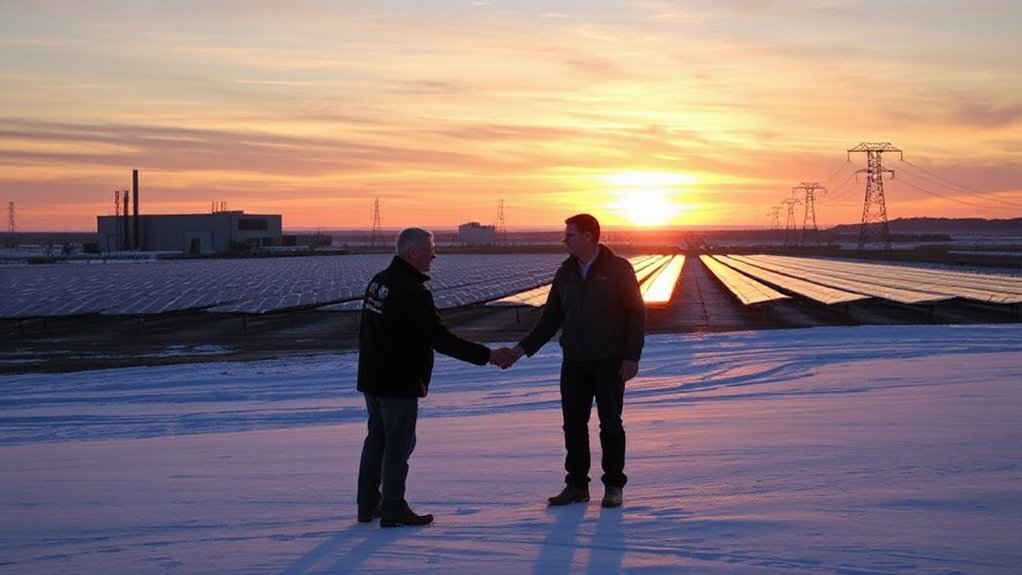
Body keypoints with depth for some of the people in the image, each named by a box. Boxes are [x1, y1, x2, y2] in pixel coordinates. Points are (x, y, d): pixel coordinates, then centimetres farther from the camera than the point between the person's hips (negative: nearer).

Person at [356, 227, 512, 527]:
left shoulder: (378, 281, 8)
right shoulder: (412, 292, -22)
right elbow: (441, 339, -24)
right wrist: (487, 356, -19)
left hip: (372, 378, 9)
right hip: (398, 384, -9)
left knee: (376, 439, 17)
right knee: (399, 444, -1)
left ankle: (368, 505, 23)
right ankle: (393, 510, 3)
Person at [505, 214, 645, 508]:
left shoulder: (618, 269, -6)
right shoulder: (565, 273, 9)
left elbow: (636, 314, -6)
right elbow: (551, 318, 11)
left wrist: (632, 356, -12)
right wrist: (524, 348, 1)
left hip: (609, 362, -5)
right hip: (574, 362, 5)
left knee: (610, 424, 1)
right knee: (573, 425, 6)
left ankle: (613, 486, 12)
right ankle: (577, 484, 16)